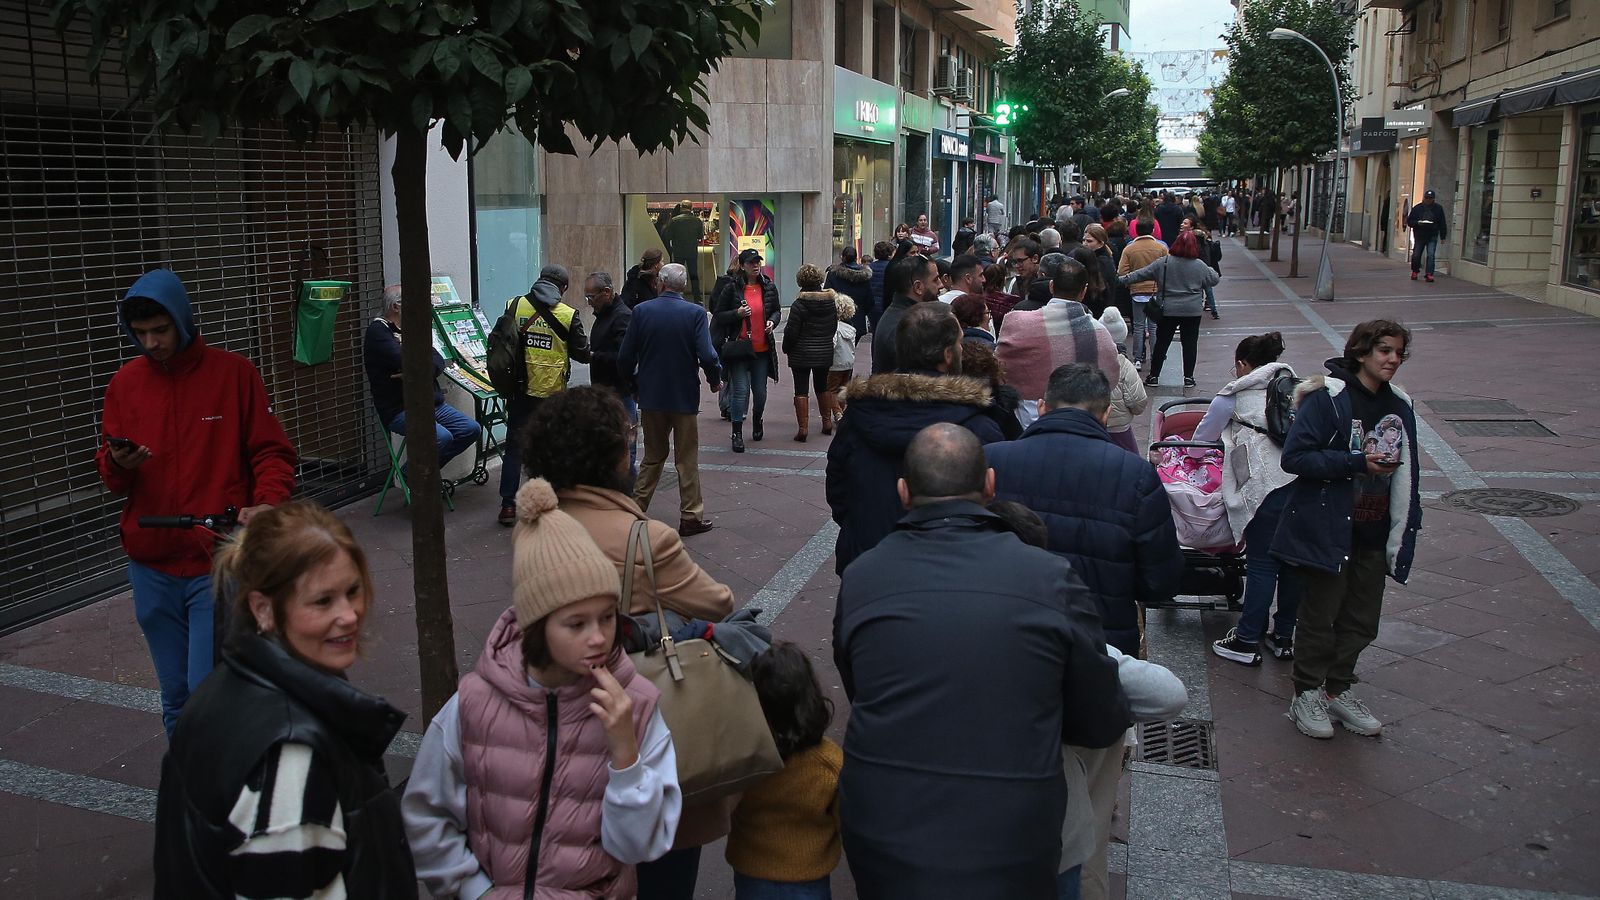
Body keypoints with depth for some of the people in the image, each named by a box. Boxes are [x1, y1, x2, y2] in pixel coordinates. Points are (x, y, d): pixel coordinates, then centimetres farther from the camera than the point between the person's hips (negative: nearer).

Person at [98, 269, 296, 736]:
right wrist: (117, 464, -11)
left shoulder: (233, 372, -4)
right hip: (150, 568, 4)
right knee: (176, 697, 13)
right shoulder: (125, 382, 7)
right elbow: (111, 478, 12)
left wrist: (268, 502, -21)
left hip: (218, 562, -4)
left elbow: (271, 452, -2)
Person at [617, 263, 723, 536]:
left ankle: (636, 508, 21)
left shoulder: (641, 311, -6)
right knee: (687, 461, 9)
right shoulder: (695, 313, -12)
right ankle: (691, 516, 14)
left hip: (651, 396, 2)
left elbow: (625, 357, -4)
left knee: (653, 456, 19)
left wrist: (636, 381, 14)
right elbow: (707, 356, -18)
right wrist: (715, 380, 1)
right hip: (684, 397, -2)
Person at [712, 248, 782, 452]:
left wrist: (772, 321, -2)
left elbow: (777, 310, 19)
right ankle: (737, 433, 2)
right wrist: (737, 313, -17)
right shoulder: (731, 288, -5)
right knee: (740, 390, -7)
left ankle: (758, 421, 40)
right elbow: (718, 316, -1)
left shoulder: (769, 287, 5)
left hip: (763, 349, 3)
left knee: (760, 391, 13)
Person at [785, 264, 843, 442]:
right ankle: (827, 422, 28)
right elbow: (834, 326, 10)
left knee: (801, 390, -1)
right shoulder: (831, 302, 1)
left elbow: (791, 332, -13)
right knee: (822, 386, 21)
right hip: (825, 353, 5)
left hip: (801, 354, -5)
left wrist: (786, 348, 3)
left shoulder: (798, 305, -15)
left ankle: (802, 428, -5)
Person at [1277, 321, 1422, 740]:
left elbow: (1406, 473, 15)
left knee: (1362, 620, 13)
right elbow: (1294, 457, -18)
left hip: (1373, 533, 6)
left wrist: (1405, 529, 11)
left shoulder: (1399, 405, 7)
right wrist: (1356, 462, -23)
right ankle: (1306, 696, 21)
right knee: (1320, 615, 5)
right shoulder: (1327, 399, -13)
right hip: (1328, 529, -6)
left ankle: (1337, 690, 30)